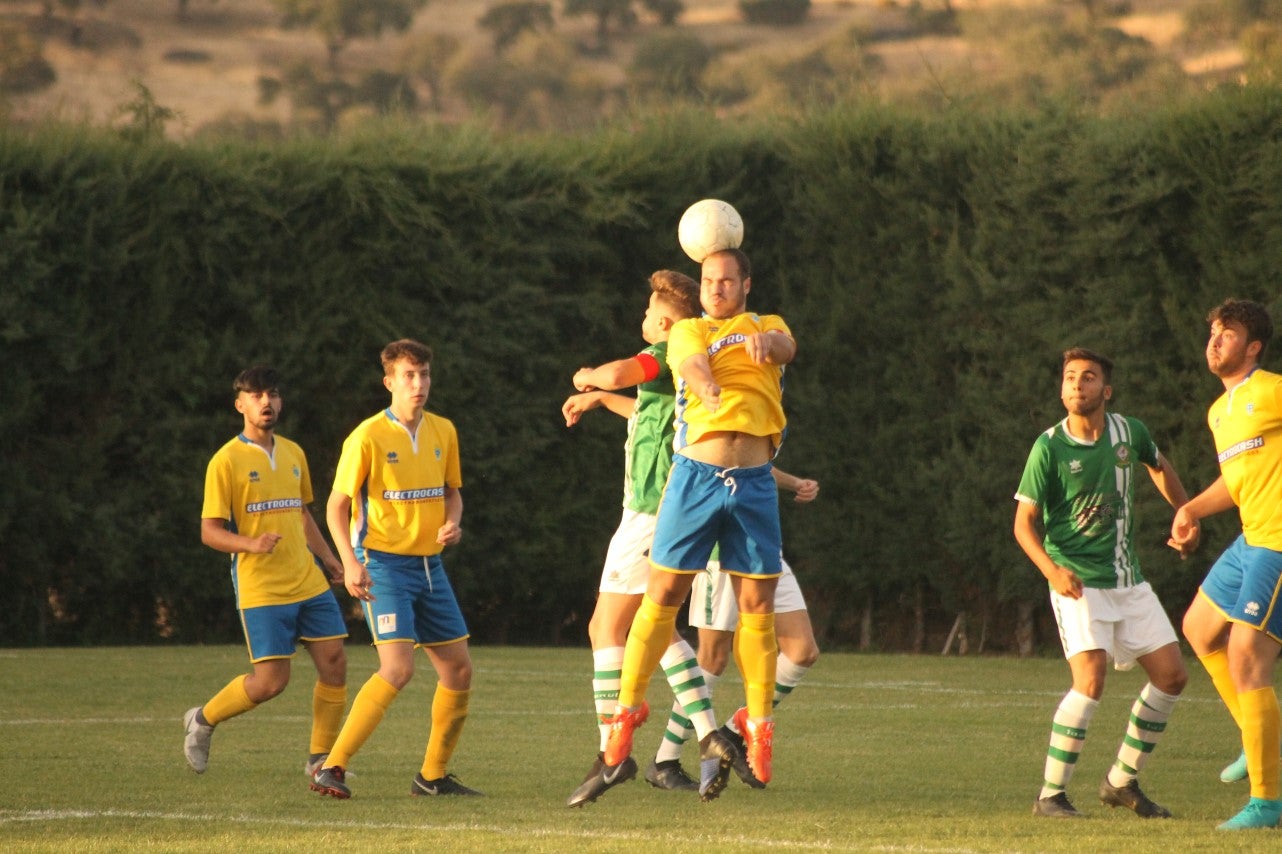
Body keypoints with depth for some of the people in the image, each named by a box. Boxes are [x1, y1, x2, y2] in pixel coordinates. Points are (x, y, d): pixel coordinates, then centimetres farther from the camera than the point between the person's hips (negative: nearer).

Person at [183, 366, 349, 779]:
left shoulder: (293, 453, 13)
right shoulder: (227, 461, -7)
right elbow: (209, 531, -9)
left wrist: (327, 558, 17)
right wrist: (250, 544, -26)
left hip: (309, 584, 6)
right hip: (260, 588, -6)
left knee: (334, 664, -2)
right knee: (271, 680, -9)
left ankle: (321, 759, 10)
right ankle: (203, 720, 16)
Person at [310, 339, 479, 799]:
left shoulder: (443, 431, 8)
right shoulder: (368, 437, -11)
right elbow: (337, 505, -9)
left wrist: (453, 522, -2)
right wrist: (350, 563, -22)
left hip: (429, 566, 7)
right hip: (383, 564, -7)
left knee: (458, 670, 7)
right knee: (398, 667, -22)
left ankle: (433, 775, 22)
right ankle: (332, 768, -19)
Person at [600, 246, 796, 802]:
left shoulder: (768, 326, 17)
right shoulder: (688, 332, 11)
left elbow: (785, 347, -7)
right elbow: (692, 364, -11)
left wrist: (766, 342, -28)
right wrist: (708, 389, -31)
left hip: (754, 484, 1)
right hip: (695, 474, -1)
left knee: (757, 605, 0)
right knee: (662, 597, -2)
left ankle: (759, 725, 10)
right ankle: (628, 706, 11)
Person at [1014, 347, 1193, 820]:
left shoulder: (1129, 432, 1)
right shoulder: (1049, 447, -12)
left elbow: (1159, 466, 26)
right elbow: (1024, 523, -11)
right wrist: (1052, 570, -27)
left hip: (1129, 580, 6)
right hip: (1079, 581, -6)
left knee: (1172, 675, 5)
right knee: (1090, 680, -22)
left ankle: (1122, 781, 19)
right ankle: (1051, 795, -15)